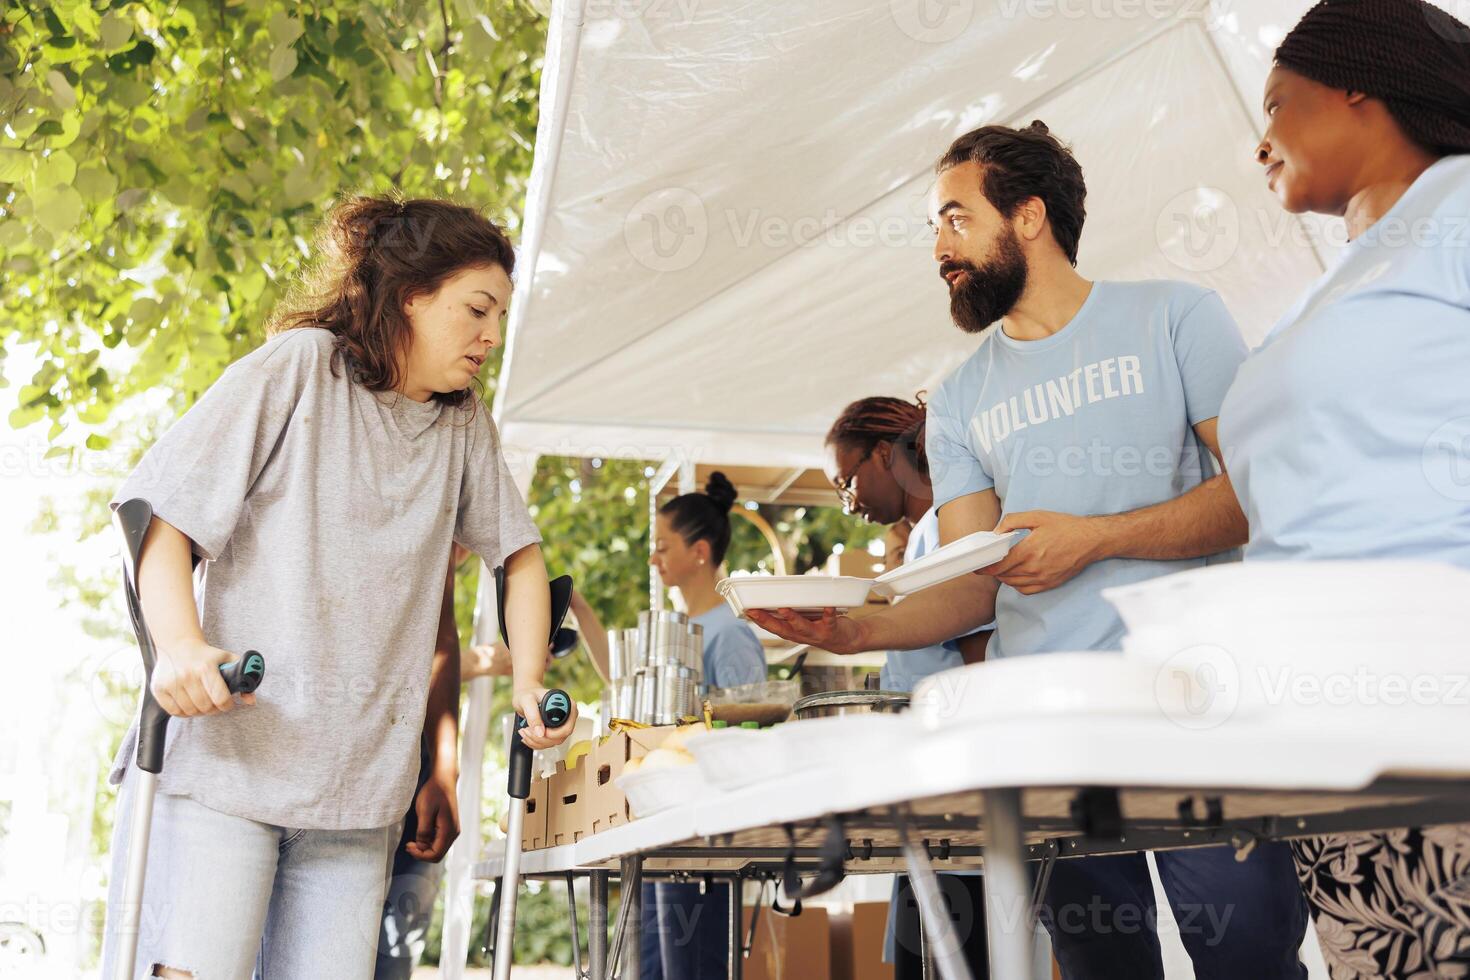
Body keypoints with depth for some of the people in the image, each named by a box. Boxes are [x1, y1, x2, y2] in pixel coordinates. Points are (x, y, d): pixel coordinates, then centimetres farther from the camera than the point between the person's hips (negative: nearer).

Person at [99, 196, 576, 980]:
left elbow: (518, 550, 22)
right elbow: (162, 511, -5)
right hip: (225, 752, -4)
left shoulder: (464, 423, 14)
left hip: (358, 783, 5)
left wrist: (528, 683, 9)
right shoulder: (298, 368, -1)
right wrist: (180, 645, -21)